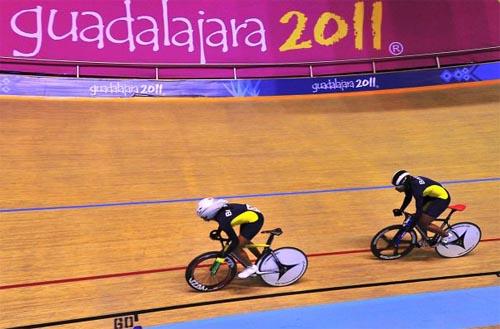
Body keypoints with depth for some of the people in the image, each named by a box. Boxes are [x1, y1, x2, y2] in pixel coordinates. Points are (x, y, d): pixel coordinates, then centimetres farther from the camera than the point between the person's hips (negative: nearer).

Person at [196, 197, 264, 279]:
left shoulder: (223, 220, -27)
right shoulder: (220, 211, -4)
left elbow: (235, 241, -24)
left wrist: (222, 256, -17)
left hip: (255, 219, -9)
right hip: (253, 214, 9)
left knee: (235, 248, -6)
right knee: (244, 241, 28)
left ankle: (251, 267, 14)